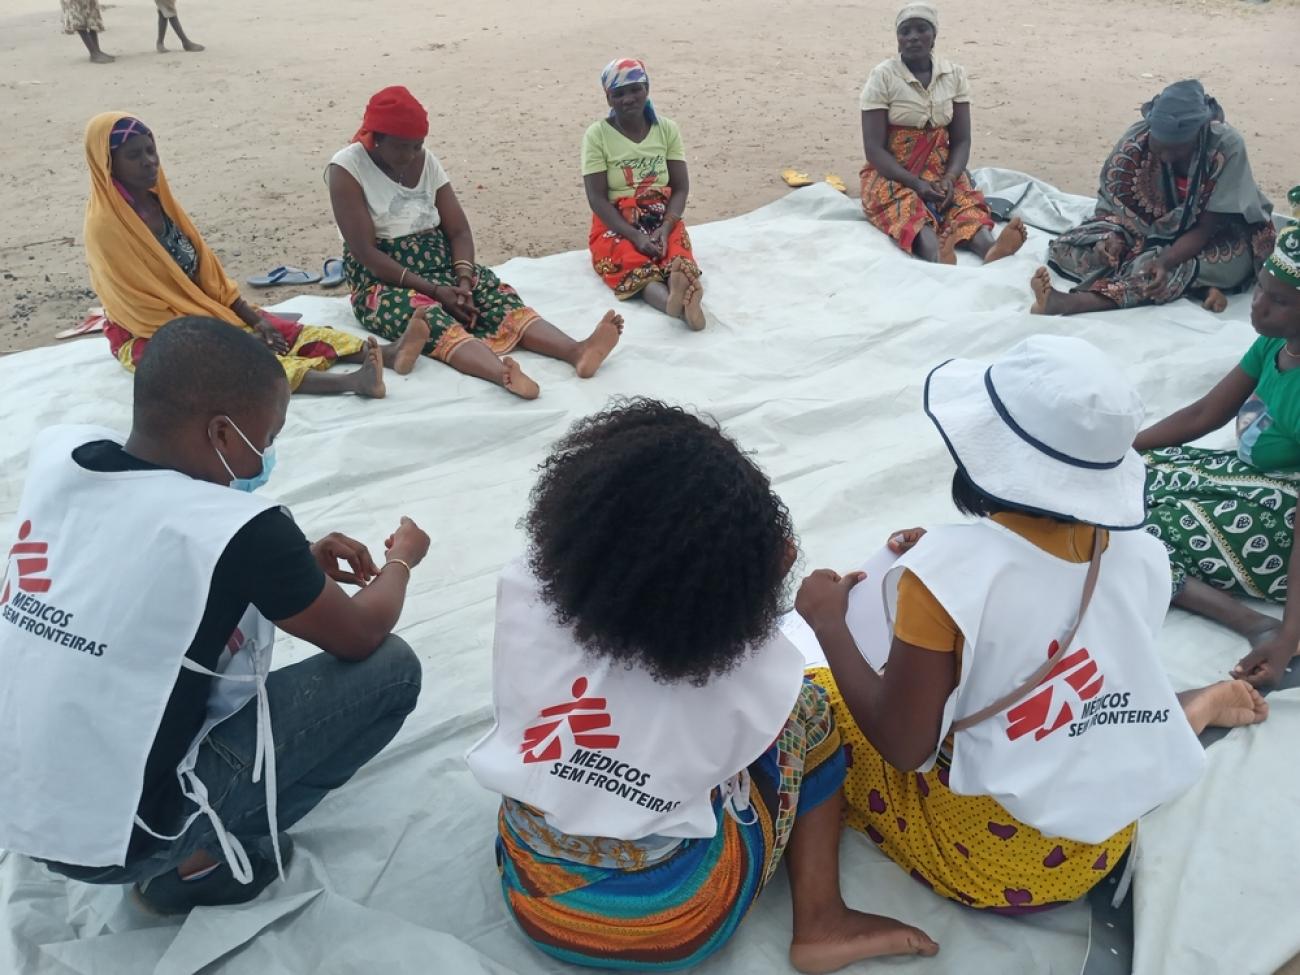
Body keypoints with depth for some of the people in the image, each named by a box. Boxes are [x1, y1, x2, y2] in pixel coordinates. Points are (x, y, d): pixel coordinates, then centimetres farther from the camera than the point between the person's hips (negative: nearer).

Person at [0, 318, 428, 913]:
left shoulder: (59, 455, -6)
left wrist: (295, 564, 8)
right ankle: (200, 859, 6)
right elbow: (361, 636, -7)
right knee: (389, 669, -3)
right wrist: (401, 558, 12)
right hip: (114, 840, -7)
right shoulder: (236, 530, -24)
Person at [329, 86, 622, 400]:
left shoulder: (427, 161, 6)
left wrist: (463, 281, -19)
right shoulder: (347, 168, -10)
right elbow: (365, 251, -17)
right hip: (382, 280, -5)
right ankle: (503, 372, -64)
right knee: (429, 318, -37)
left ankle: (577, 352, -46)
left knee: (500, 298, -23)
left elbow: (459, 231, 2)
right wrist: (433, 289, -24)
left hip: (442, 265, 5)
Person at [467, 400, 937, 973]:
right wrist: (761, 572, 1)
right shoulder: (747, 668, -22)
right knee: (808, 706, 11)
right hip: (670, 927, -4)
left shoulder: (526, 593, -16)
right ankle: (820, 924, 10)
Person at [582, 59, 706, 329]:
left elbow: (681, 188, 1)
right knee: (636, 267, -36)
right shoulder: (597, 134, -4)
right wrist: (635, 236, -21)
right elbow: (597, 198, -9)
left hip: (663, 222, 3)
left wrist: (665, 229, -18)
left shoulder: (667, 129, 5)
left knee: (680, 262, -32)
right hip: (617, 226, -3)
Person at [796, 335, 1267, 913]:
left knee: (812, 697, 9)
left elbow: (903, 747, -20)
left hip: (984, 859, -5)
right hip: (1103, 846, 5)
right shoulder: (1140, 553, -9)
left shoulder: (951, 569, -28)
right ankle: (1195, 708, 30)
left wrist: (827, 624, -10)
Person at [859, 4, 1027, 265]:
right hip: (892, 174, -3)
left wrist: (949, 179, -19)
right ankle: (936, 255, -66)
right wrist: (916, 184, -24)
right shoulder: (882, 76, -8)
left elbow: (961, 140, 2)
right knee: (907, 205, -36)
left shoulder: (955, 74, 3)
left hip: (940, 171, 4)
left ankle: (990, 248, -59)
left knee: (966, 199, -29)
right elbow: (874, 148, -13)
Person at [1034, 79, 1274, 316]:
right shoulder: (1135, 141, -21)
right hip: (1151, 229, 4)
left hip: (1217, 235, -4)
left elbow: (1206, 228, -22)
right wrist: (1112, 237, -33)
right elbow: (1112, 205, -10)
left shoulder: (1227, 147, -27)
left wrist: (1165, 262, -40)